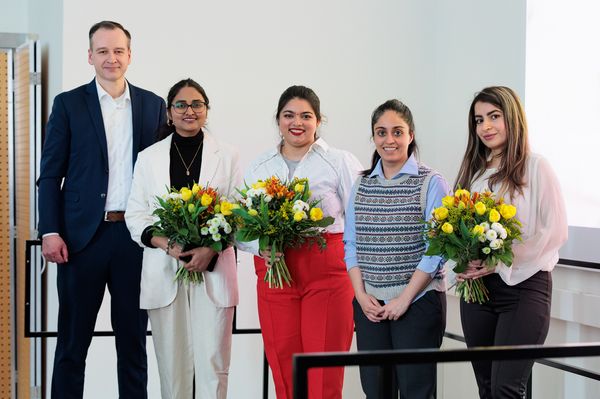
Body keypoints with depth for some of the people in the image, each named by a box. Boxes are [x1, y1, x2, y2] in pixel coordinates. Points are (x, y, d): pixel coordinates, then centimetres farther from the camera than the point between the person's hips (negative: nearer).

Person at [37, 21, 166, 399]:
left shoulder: (153, 105, 9)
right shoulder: (68, 104, 3)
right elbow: (51, 173, 0)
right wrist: (50, 232, -9)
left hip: (136, 235, 2)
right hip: (82, 235, -2)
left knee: (134, 337, 10)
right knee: (73, 339, 5)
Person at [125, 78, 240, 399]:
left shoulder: (226, 156, 7)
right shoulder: (148, 158, 10)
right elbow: (135, 215, 6)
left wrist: (211, 249, -13)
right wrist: (167, 245, -11)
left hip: (213, 271, -1)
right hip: (164, 272, 1)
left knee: (212, 361, -4)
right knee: (172, 362, 3)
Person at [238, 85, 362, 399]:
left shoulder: (340, 162, 5)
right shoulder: (258, 167, 14)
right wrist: (261, 246, -8)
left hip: (327, 272, -3)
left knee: (325, 372, -6)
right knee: (283, 367, 1)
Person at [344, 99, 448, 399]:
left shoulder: (431, 183, -4)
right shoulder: (362, 185, 11)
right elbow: (351, 244, 10)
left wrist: (404, 298, -12)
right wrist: (361, 295, -2)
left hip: (418, 302, -4)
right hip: (370, 305, 4)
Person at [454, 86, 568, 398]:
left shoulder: (535, 167, -4)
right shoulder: (474, 171, 13)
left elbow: (555, 231, -9)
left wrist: (501, 261, -15)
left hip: (524, 286, -6)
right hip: (477, 288, 6)